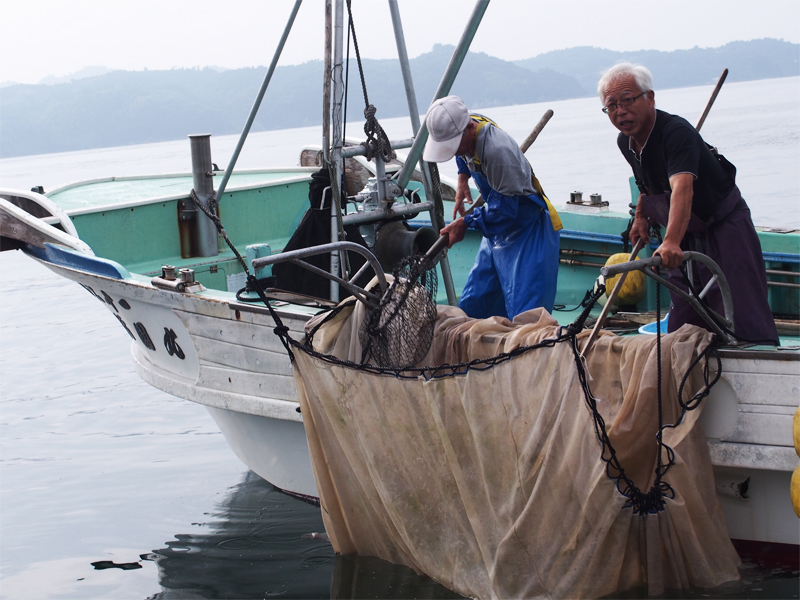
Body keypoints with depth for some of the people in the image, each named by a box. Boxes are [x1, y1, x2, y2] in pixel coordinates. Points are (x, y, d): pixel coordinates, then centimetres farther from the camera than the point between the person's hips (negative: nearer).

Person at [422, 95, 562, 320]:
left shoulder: (496, 150, -32)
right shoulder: (469, 124, -4)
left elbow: (504, 210, -25)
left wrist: (465, 222, -13)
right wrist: (463, 177, 15)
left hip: (528, 232, -9)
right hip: (497, 229, 9)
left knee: (525, 315, -17)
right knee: (472, 307, 9)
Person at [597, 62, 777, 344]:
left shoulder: (676, 131, -30)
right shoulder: (625, 142, -3)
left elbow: (682, 187, -47)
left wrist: (671, 242, -60)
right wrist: (641, 216, 6)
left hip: (725, 228, -8)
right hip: (684, 236, 8)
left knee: (746, 318, -12)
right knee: (682, 322, 7)